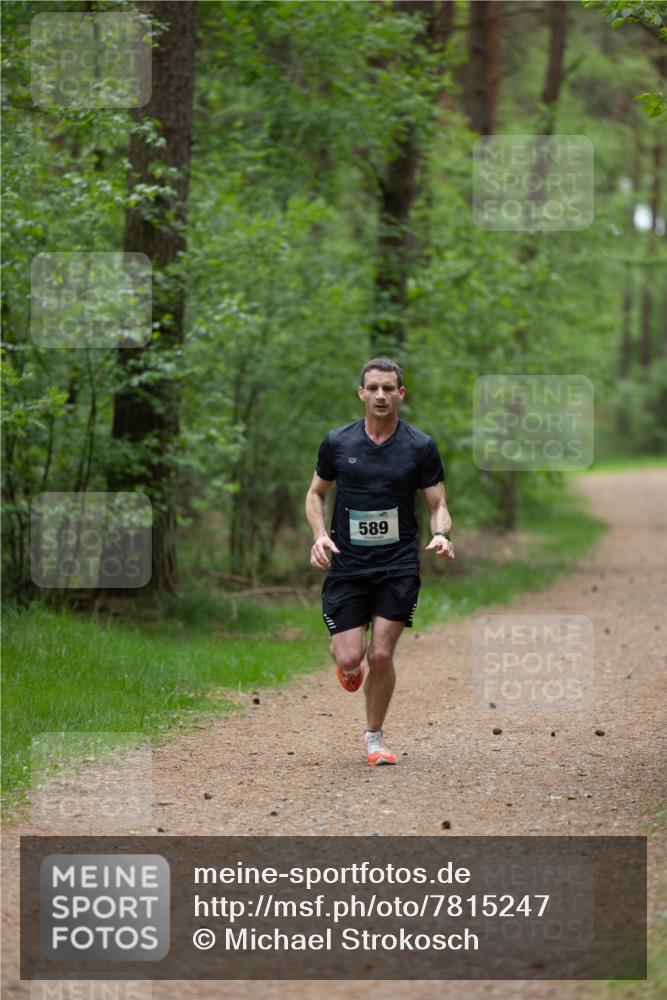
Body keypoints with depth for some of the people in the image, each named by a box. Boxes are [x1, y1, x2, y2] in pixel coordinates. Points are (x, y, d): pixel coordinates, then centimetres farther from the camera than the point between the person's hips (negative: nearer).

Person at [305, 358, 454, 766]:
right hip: (346, 565, 1)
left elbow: (438, 505, 2)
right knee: (350, 659, -8)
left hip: (398, 567, -1)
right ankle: (343, 655, 31)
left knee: (381, 655, -6)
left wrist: (442, 535, -20)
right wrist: (320, 534, -5)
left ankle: (375, 736, 16)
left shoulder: (421, 446, -2)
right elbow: (316, 493, 13)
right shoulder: (337, 442, 1)